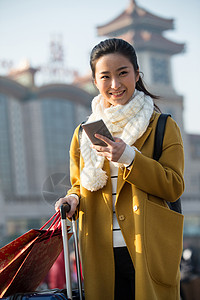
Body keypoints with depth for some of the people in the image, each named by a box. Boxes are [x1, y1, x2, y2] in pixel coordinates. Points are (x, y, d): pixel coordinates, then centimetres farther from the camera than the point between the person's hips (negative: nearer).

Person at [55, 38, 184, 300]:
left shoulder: (163, 127, 3)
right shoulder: (83, 134, 13)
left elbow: (175, 187, -5)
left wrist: (129, 158, -17)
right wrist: (73, 199, -2)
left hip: (148, 253, -2)